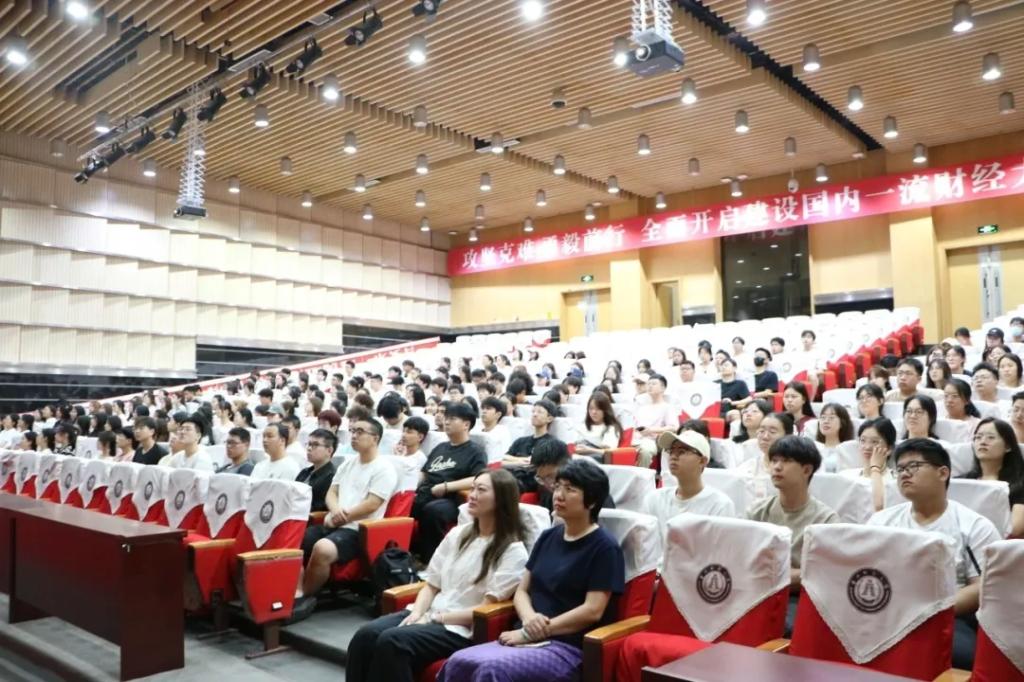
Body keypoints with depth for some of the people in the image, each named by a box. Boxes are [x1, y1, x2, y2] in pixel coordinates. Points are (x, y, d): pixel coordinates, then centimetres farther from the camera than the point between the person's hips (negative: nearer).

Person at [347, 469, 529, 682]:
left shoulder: (513, 551, -5)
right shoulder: (457, 534, 15)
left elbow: (487, 608, -11)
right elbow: (431, 585, 14)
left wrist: (435, 618, -15)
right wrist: (417, 613, -7)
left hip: (461, 629, -6)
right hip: (428, 615, 6)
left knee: (392, 641, -29)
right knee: (365, 636, -20)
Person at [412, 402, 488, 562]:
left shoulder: (475, 452, 3)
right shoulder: (440, 447, 26)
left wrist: (446, 487, -18)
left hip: (450, 501, -7)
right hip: (423, 496, 7)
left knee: (432, 510, -37)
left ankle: (430, 559, -24)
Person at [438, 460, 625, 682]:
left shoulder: (604, 547, -5)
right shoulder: (548, 537, 15)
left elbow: (592, 610, -13)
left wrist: (530, 632, -14)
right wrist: (529, 618, -9)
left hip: (568, 647, -6)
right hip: (529, 638, 6)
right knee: (458, 662, -19)